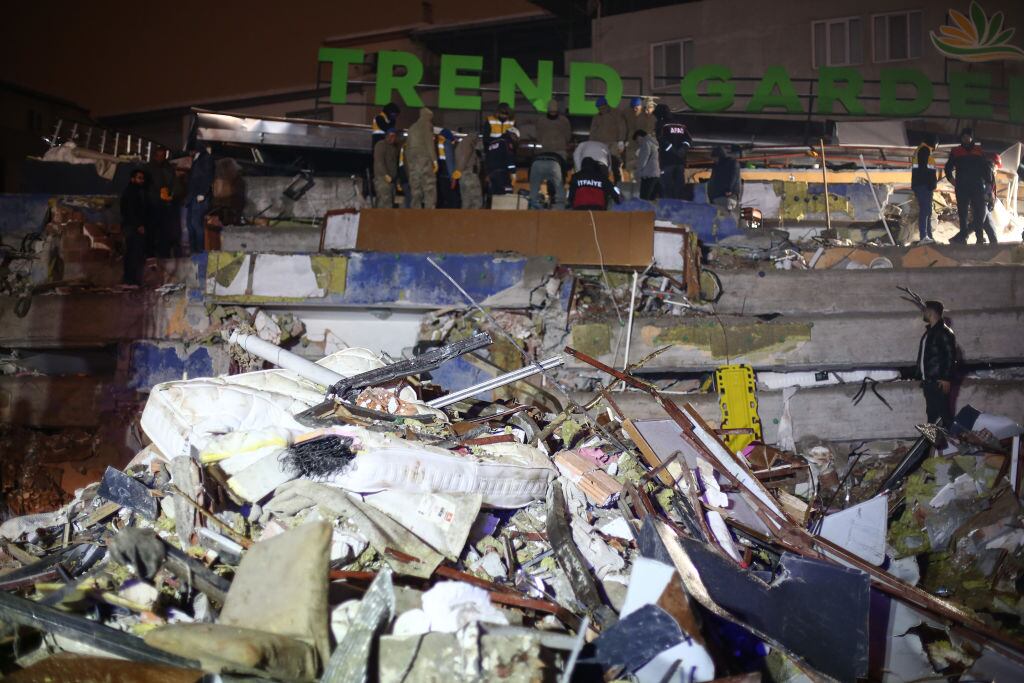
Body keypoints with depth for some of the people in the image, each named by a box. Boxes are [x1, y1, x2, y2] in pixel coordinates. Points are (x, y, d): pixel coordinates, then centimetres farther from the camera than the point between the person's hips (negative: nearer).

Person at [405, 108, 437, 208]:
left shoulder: (412, 127, 24)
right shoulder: (427, 125, 4)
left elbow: (407, 146, 21)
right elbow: (429, 142, -8)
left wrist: (407, 165, 19)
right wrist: (434, 160, -11)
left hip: (412, 160, 7)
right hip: (424, 159, -7)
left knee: (415, 190, 3)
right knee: (429, 188, -11)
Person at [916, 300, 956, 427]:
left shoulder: (944, 332, -13)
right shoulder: (929, 331, 15)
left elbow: (951, 356, -17)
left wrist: (947, 379, -20)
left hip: (939, 381, -9)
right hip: (928, 381, 9)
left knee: (944, 412, -4)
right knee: (931, 412, 13)